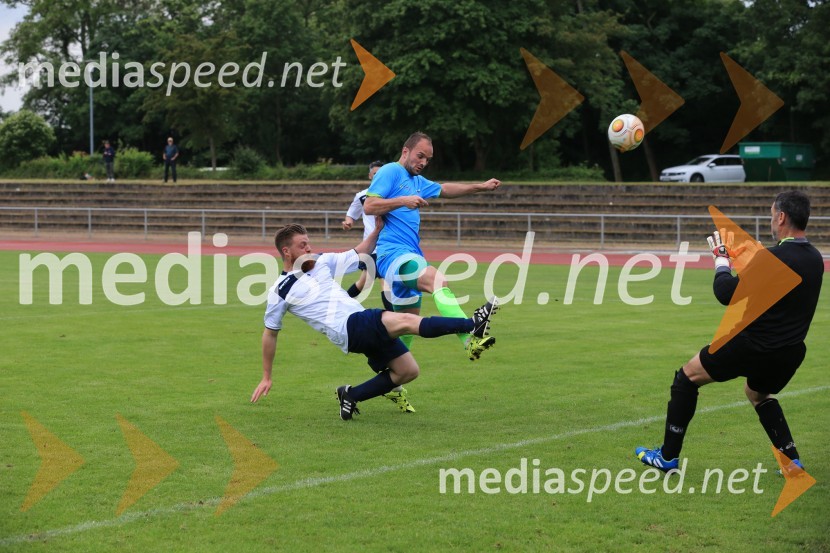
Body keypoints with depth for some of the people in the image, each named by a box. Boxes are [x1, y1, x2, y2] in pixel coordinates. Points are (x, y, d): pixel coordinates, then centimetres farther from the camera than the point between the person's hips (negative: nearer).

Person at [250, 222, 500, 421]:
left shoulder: (322, 262, 16)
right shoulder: (280, 291, 1)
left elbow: (358, 255, 27)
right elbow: (270, 333, 11)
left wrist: (378, 230, 12)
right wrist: (266, 378, 15)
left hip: (366, 326, 8)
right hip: (349, 329, -8)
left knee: (409, 371, 4)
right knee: (408, 321, -26)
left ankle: (351, 396, 12)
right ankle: (473, 324, -38)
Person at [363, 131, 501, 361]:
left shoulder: (418, 182, 24)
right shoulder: (390, 172, -3)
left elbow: (445, 189, 40)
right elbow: (369, 206, -13)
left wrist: (481, 187, 38)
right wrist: (403, 200, -20)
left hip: (409, 255, 11)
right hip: (393, 253, -11)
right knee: (438, 280, -33)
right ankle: (470, 339, -49)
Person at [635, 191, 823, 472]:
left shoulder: (774, 258, -22)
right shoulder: (814, 259, 3)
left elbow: (726, 294, -20)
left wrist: (721, 261, -3)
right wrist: (751, 262, 12)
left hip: (754, 345, -8)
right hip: (790, 351, 8)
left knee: (687, 376, 9)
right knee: (758, 393, 35)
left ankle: (667, 456, 12)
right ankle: (792, 461, 22)